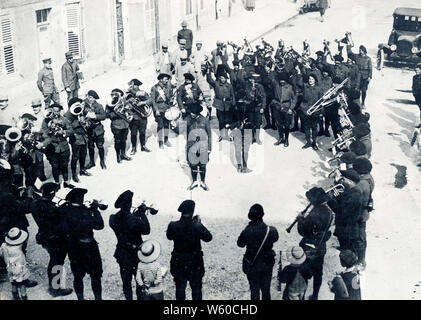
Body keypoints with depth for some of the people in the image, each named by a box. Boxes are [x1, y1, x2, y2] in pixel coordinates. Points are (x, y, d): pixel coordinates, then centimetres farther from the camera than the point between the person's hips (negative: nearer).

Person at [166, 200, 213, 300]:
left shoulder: (173, 226, -15)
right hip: (195, 264, -1)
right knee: (196, 288, 14)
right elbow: (209, 237, -4)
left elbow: (169, 236, 6)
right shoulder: (197, 227, -19)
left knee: (180, 287, 13)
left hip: (178, 263, 1)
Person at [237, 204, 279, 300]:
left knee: (254, 289, 13)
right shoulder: (271, 230, -17)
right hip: (267, 265, 1)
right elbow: (275, 238, 4)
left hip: (252, 266, -1)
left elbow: (240, 244, -5)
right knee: (266, 289, 19)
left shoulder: (247, 231, -22)